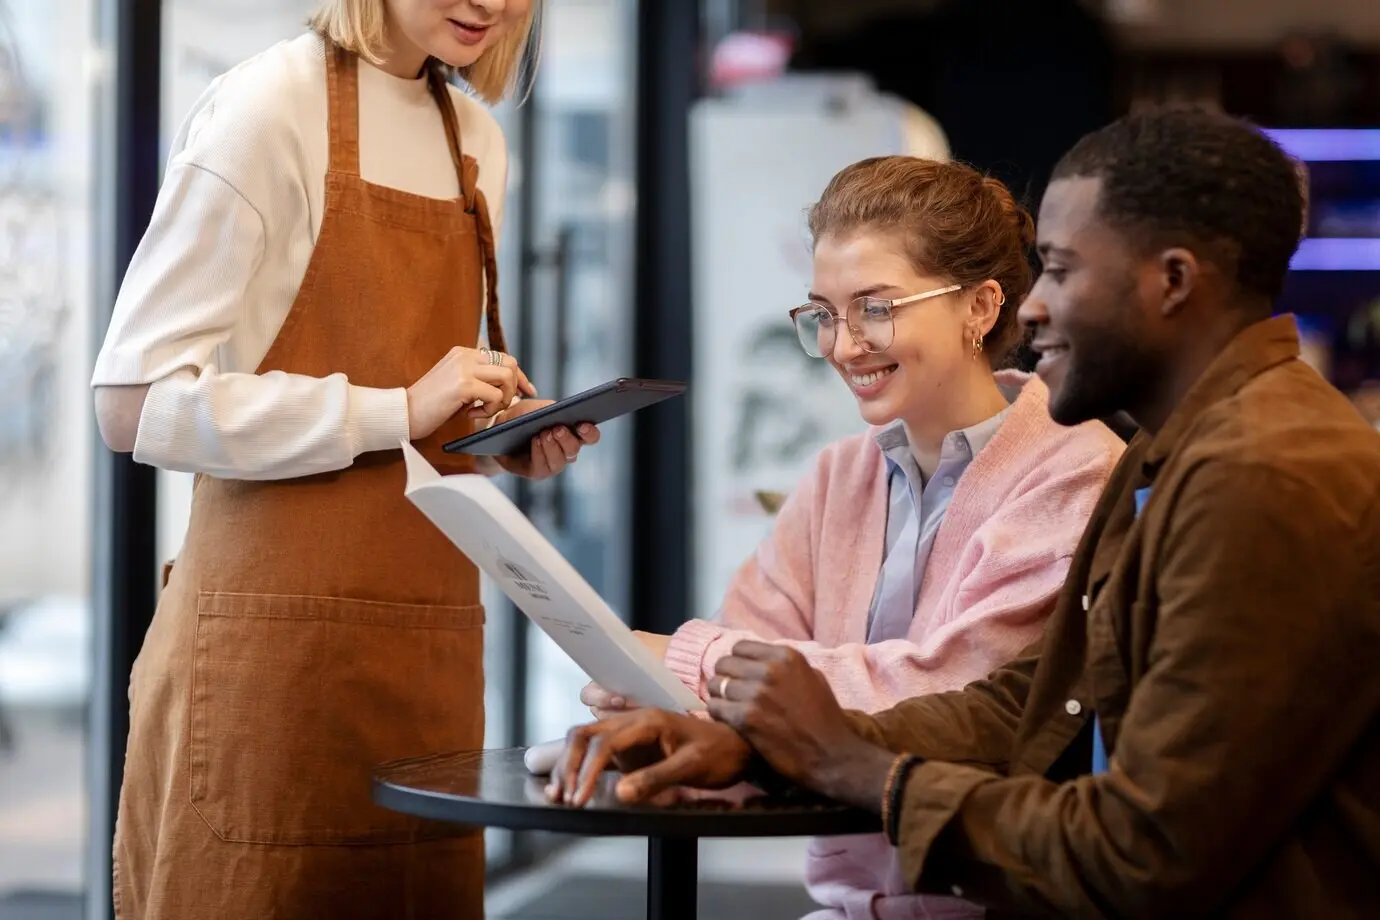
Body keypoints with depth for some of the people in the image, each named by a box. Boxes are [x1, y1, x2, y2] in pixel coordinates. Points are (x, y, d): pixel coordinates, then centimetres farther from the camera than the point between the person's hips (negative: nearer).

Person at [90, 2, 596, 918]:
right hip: (280, 628, -7)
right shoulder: (272, 105, -9)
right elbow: (135, 403, -15)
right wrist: (396, 410, -17)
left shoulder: (477, 139, 13)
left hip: (431, 635, 7)